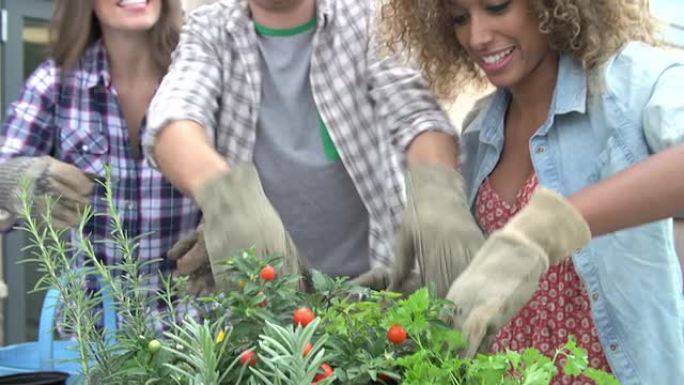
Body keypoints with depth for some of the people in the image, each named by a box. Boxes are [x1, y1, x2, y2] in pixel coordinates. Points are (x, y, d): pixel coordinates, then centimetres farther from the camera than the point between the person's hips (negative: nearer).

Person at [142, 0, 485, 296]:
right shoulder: (209, 29, 2)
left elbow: (416, 111, -11)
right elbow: (173, 112, -15)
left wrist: (435, 193, -34)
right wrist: (224, 192, -37)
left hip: (368, 277, 0)